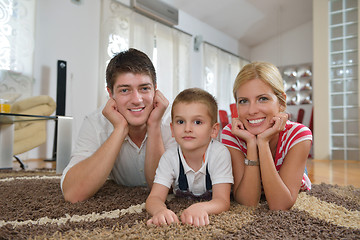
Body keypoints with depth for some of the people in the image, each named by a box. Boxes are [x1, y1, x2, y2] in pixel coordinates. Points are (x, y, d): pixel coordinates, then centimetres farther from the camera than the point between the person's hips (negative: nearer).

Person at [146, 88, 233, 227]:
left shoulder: (220, 153, -26)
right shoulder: (169, 157, -19)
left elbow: (222, 201, -30)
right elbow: (155, 197, -23)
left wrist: (200, 208, -53)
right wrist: (161, 210, -48)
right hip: (179, 210, 2)